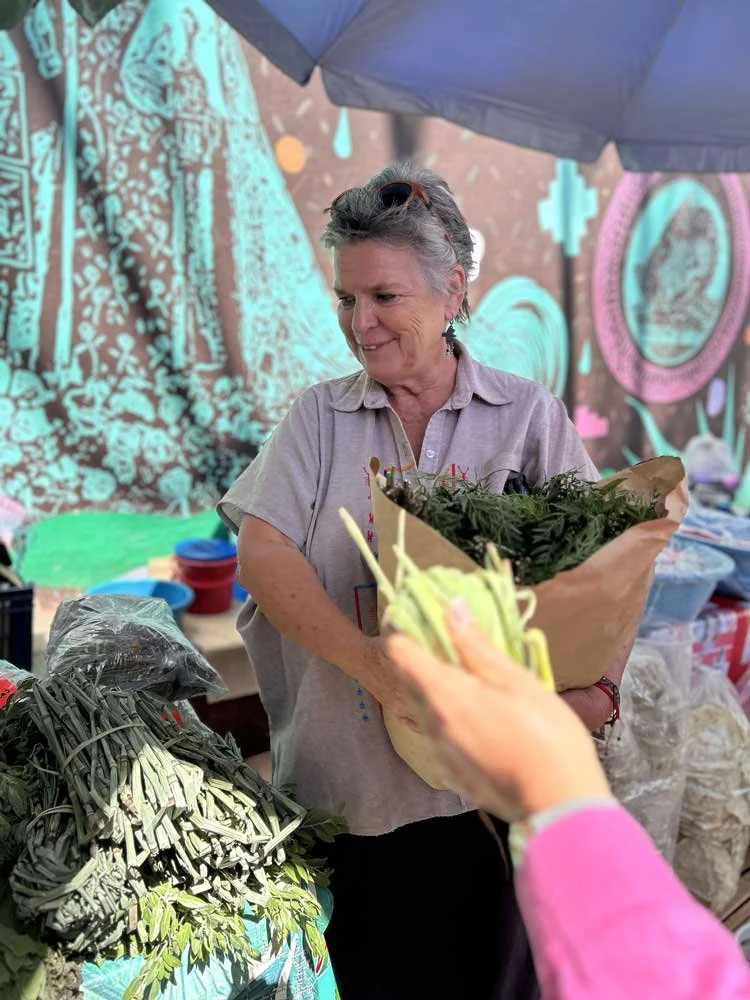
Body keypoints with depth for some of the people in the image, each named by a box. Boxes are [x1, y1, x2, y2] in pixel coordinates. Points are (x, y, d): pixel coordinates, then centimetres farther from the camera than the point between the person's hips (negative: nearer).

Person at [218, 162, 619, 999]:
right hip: (345, 780, 1)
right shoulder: (318, 417, 2)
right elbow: (262, 556, -9)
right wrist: (371, 663, -23)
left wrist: (596, 685, -19)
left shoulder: (530, 414, 1)